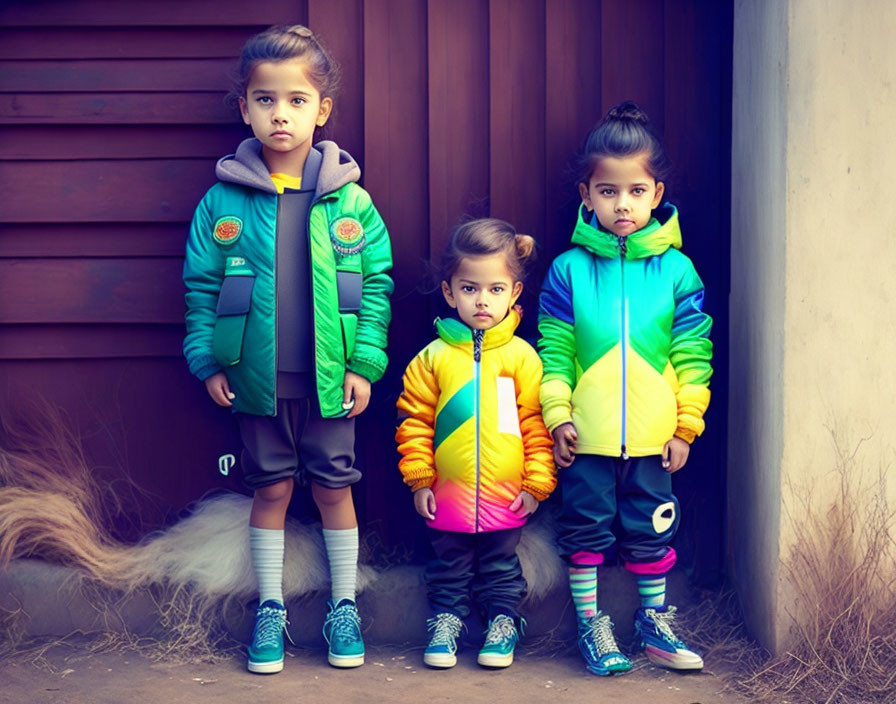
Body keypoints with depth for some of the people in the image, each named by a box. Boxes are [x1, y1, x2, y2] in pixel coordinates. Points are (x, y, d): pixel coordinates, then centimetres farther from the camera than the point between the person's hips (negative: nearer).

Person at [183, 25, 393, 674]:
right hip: (257, 378, 0)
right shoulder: (224, 200, -3)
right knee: (271, 489, 11)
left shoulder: (350, 200, -4)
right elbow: (201, 285, 3)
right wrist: (208, 361, -2)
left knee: (334, 489, 10)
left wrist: (365, 363, -5)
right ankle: (270, 610, 24)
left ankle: (344, 608, 24)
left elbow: (377, 282, 0)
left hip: (329, 378, 0)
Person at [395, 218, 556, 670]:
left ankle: (503, 623, 28)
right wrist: (419, 479, -1)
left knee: (501, 565, 13)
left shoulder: (521, 356, -5)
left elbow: (536, 422, -3)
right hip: (449, 494, 1)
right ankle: (446, 620, 31)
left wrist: (537, 481, -4)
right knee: (449, 564, 15)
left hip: (505, 494, -1)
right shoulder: (434, 357, -2)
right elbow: (414, 420, 1)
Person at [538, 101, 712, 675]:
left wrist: (686, 426, -1)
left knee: (650, 531, 12)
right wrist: (557, 413, -9)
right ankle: (591, 624, 22)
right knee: (585, 529, 8)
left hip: (651, 436, 1)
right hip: (586, 435, -1)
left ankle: (654, 621, 30)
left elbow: (693, 357, 1)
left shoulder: (676, 271, -1)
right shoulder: (569, 270, -2)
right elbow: (554, 351, -1)